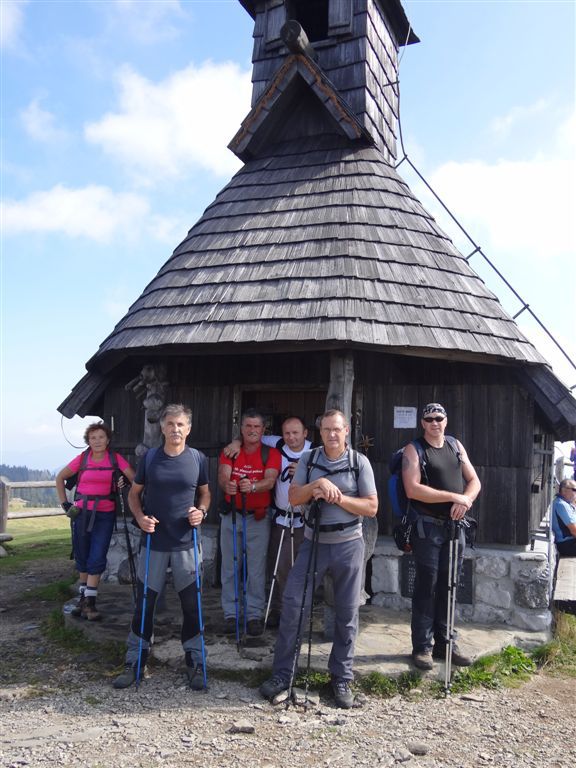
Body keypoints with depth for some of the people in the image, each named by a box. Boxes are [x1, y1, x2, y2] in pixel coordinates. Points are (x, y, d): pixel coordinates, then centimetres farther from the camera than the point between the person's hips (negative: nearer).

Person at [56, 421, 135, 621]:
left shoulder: (116, 459, -4)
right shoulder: (82, 459, -1)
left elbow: (135, 479, -6)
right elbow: (60, 478, 11)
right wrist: (64, 503, 6)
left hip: (105, 514, -1)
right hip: (81, 513, 2)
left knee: (97, 558, -5)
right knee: (82, 557, 11)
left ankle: (90, 602, 2)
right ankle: (83, 597, 27)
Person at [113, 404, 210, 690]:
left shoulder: (197, 459, -2)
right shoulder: (149, 457, -2)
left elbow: (205, 493, 11)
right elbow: (134, 493, 9)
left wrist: (201, 511, -9)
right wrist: (140, 517, -9)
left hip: (186, 543, 0)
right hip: (153, 542, 0)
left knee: (192, 604, 6)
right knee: (144, 602, 9)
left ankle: (195, 662, 22)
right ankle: (134, 662, 24)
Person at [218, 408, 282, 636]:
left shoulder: (271, 453, -5)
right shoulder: (230, 452, 0)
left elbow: (270, 480, -19)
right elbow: (223, 475, -16)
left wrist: (252, 486, -41)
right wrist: (226, 485, -40)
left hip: (258, 517, -1)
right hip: (231, 515, 2)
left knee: (256, 569, 3)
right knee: (229, 567, 8)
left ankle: (255, 615, 16)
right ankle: (231, 613, 20)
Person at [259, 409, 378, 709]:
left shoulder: (359, 462, -4)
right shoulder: (308, 459, 2)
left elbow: (371, 507, -6)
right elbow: (293, 497, -4)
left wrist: (337, 497, -16)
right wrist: (318, 484, -20)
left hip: (348, 544, -1)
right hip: (314, 542, 1)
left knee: (347, 613, 7)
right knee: (293, 604, -3)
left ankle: (342, 679, 22)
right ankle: (282, 673, 11)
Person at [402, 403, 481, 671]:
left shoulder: (456, 446, 12)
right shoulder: (413, 450, -6)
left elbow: (474, 481, 10)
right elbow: (413, 489, -17)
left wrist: (465, 500, -12)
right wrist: (454, 496, -18)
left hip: (455, 526, 5)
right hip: (427, 527, -5)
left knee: (448, 587, 11)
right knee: (427, 587, -1)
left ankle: (444, 643, 21)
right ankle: (422, 647, 9)